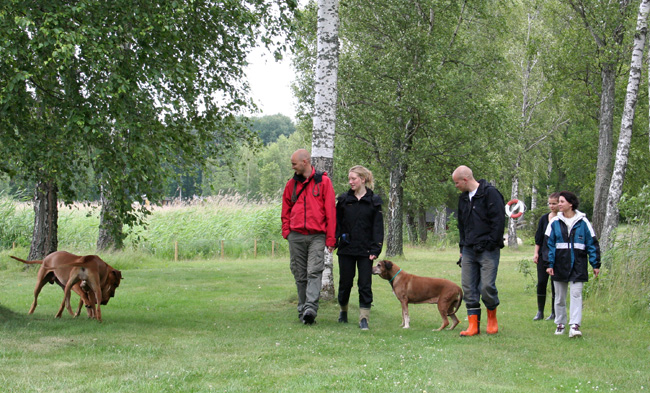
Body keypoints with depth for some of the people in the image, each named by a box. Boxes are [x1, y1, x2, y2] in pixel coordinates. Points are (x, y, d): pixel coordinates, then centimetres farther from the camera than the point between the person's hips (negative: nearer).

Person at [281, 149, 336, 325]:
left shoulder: (323, 181, 1)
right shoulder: (291, 184, 13)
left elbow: (330, 210, 0)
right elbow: (286, 210, 21)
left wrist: (330, 238, -4)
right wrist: (286, 231, 6)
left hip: (317, 236, -4)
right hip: (296, 236, 4)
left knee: (314, 272, -15)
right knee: (300, 275, 5)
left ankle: (311, 308, -24)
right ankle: (303, 311, 11)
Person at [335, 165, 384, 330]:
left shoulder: (374, 201, 1)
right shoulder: (343, 199, 5)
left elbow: (378, 227, 0)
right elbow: (337, 223, 7)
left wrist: (375, 250, -7)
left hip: (365, 250, -1)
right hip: (346, 249, 1)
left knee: (365, 285, -4)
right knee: (345, 283, 8)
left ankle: (364, 318, 1)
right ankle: (343, 310, 31)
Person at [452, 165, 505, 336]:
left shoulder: (490, 193, -7)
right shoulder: (463, 198, 16)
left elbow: (499, 220, -11)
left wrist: (491, 243, -13)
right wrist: (462, 248, 19)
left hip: (488, 251, -7)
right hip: (469, 250, 7)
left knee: (487, 287, -10)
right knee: (469, 289, 2)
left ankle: (492, 319, 13)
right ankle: (473, 325, 6)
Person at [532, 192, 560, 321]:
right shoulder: (544, 218, 7)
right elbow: (538, 237, 11)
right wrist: (536, 253, 5)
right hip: (543, 256, 3)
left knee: (555, 284, 1)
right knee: (541, 282, -1)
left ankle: (554, 313, 11)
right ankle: (540, 312, 7)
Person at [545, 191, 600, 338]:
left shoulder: (583, 222, 0)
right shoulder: (555, 222, 4)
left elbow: (592, 243, 3)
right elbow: (550, 244, 5)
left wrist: (596, 264, 1)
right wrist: (549, 264, -3)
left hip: (578, 265, -2)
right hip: (560, 265, 2)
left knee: (576, 294, -10)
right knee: (560, 297, 9)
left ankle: (575, 325, -14)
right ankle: (560, 324, 21)